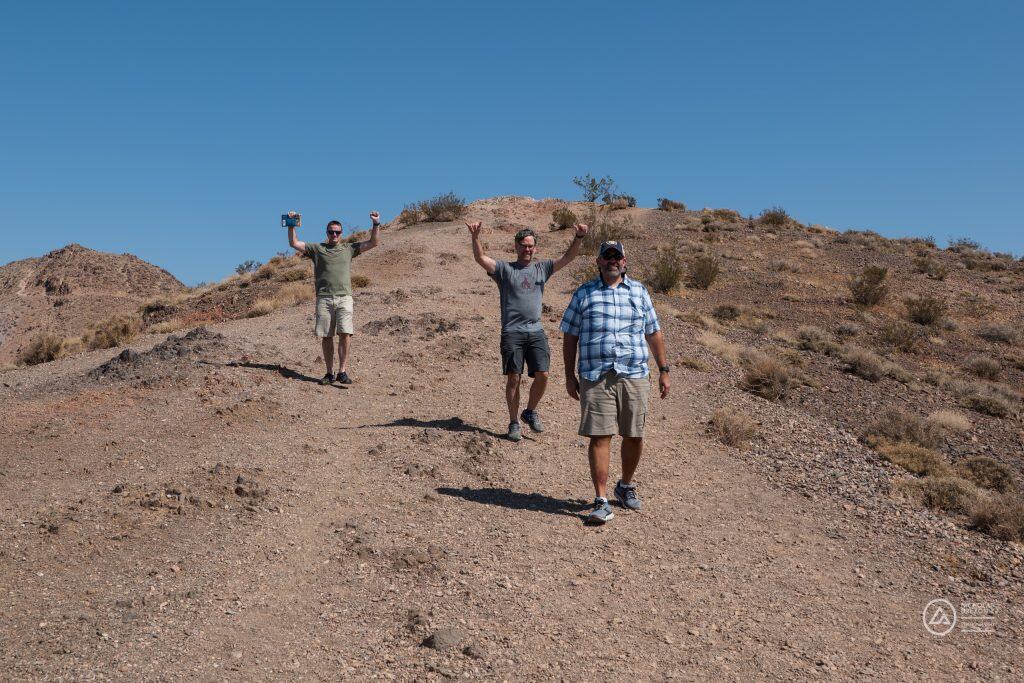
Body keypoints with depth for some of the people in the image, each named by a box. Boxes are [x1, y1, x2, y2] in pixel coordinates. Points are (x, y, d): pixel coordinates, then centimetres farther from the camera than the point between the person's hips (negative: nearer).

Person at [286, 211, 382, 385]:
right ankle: (330, 373, 10)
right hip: (324, 298, 1)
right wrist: (292, 226, 2)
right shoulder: (317, 248, 15)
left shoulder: (349, 248, 16)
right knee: (326, 336, 2)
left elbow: (372, 242, 12)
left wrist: (376, 224, 3)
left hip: (344, 297, -1)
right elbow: (294, 243, 12)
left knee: (345, 333, -13)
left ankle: (342, 372, -11)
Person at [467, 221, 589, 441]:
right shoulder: (505, 269, 5)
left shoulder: (542, 268, 15)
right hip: (512, 333, -3)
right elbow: (481, 258, -8)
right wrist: (475, 237, -24)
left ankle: (530, 411, 20)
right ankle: (514, 423, 11)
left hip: (536, 332, 3)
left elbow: (568, 257, 8)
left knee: (542, 375, -5)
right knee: (513, 378, 0)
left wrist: (579, 238, -7)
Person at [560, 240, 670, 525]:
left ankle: (626, 486, 31)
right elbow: (569, 336, 8)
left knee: (634, 436, 7)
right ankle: (602, 501, -1)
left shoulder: (639, 291, 14)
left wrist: (663, 370, 12)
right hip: (596, 377, -2)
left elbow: (654, 333, 17)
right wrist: (569, 375, 3)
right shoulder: (584, 293, 8)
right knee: (600, 436, -6)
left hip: (634, 376, 2)